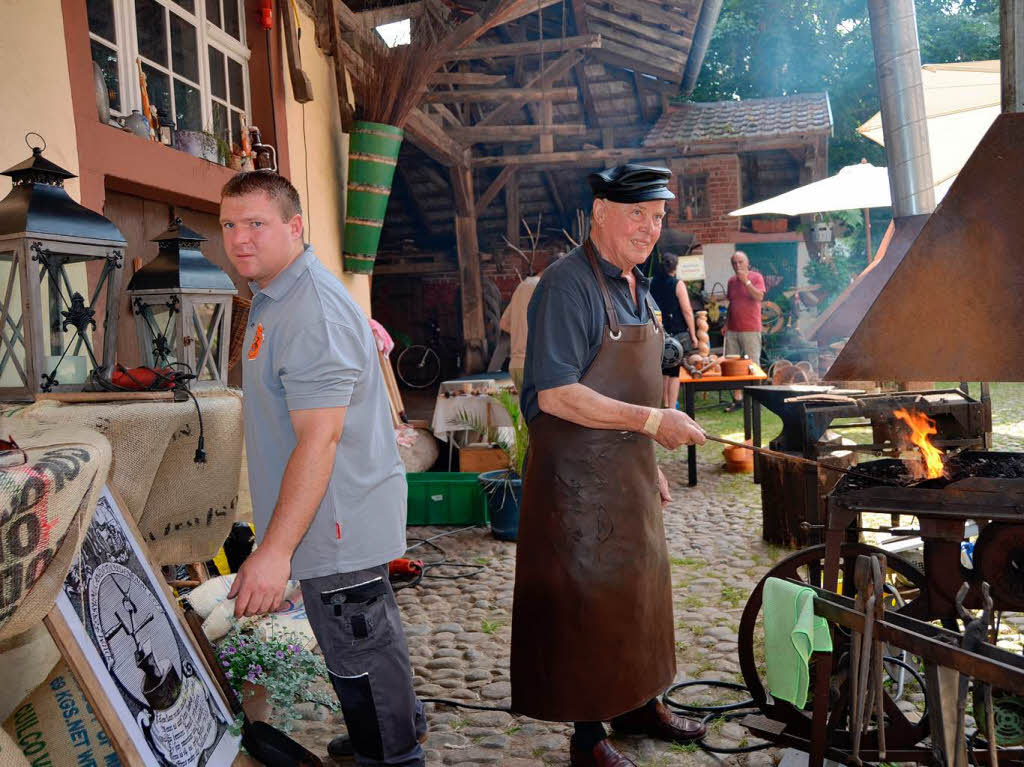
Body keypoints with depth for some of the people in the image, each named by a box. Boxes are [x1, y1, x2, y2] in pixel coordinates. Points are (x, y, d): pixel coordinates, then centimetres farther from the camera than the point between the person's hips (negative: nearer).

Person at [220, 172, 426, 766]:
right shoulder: (275, 296, 10)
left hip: (338, 521, -11)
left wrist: (275, 550, -28)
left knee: (359, 652, 6)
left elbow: (319, 439, -28)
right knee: (370, 635, 26)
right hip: (342, 519, 11)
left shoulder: (313, 313, -24)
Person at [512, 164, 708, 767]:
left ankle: (638, 704, 38)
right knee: (586, 599, 3)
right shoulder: (569, 285, -17)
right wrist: (652, 422, -23)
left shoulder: (638, 286, 12)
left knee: (639, 584, 19)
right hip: (579, 475, -9)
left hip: (630, 472, 9)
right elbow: (556, 395, -25)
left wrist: (651, 464, 20)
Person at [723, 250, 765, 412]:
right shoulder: (731, 281, 14)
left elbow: (759, 297, -15)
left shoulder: (756, 277, -1)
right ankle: (737, 398, 9)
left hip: (751, 330, -5)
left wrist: (745, 281, -18)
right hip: (732, 330, 5)